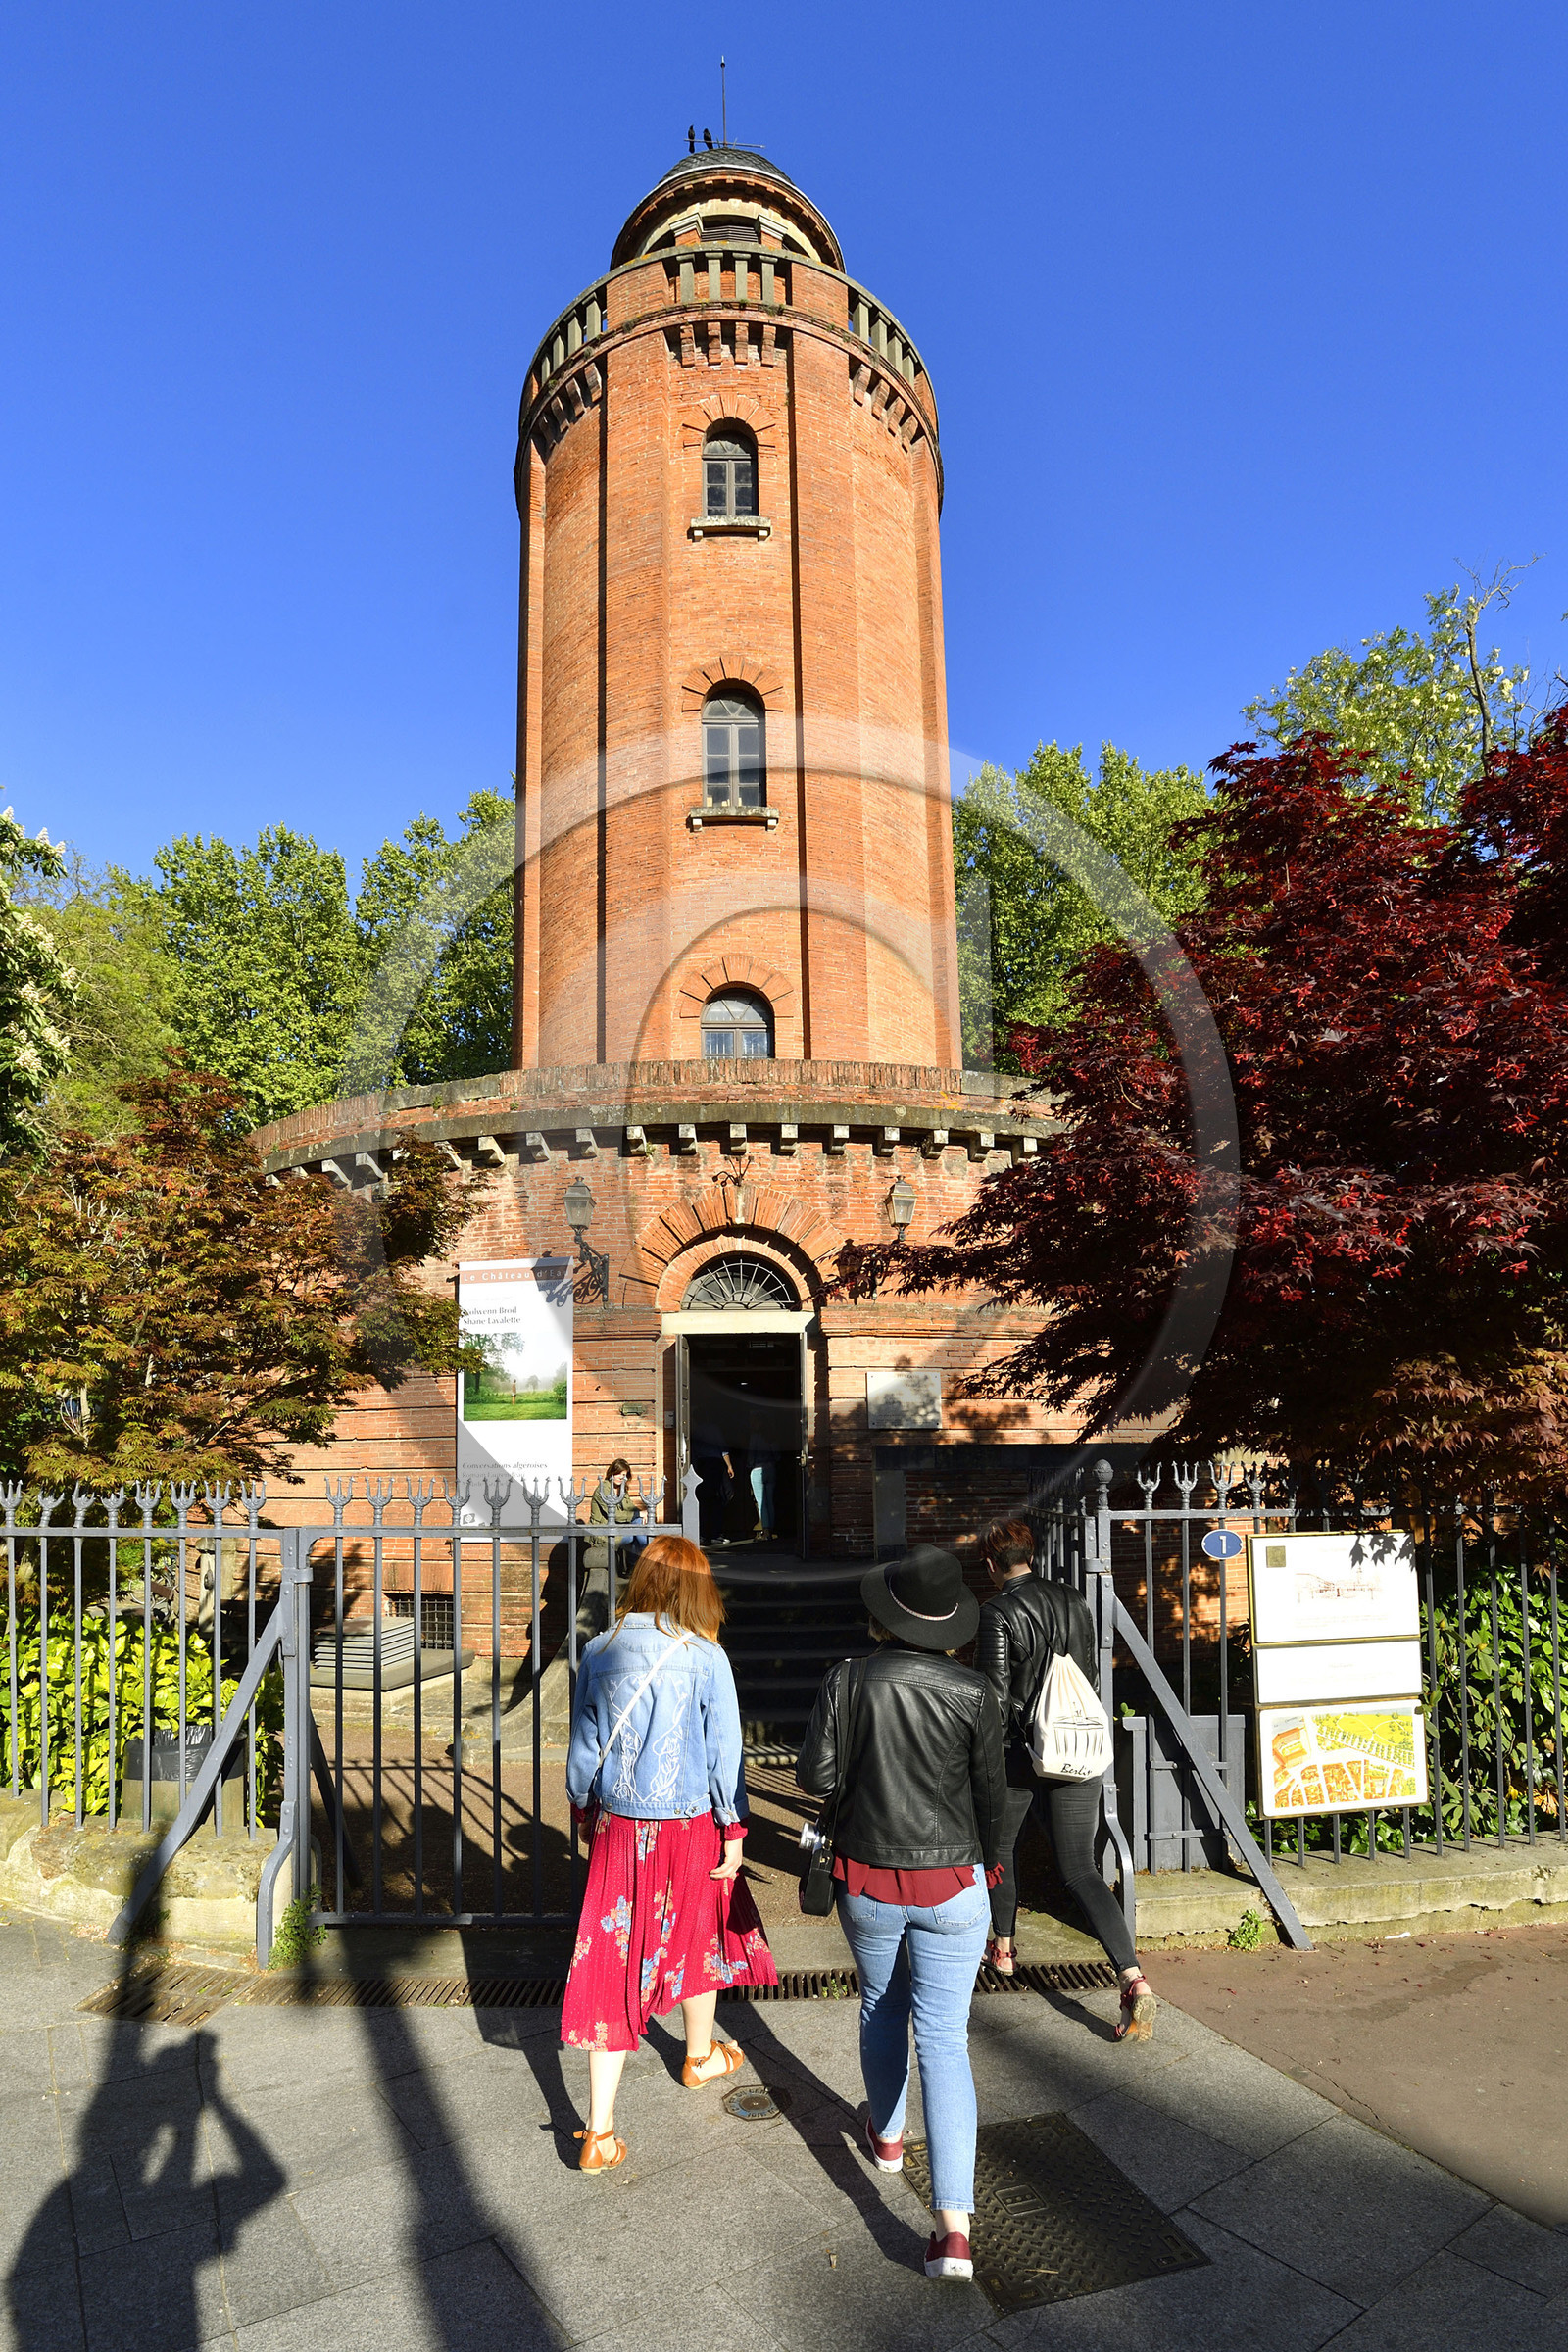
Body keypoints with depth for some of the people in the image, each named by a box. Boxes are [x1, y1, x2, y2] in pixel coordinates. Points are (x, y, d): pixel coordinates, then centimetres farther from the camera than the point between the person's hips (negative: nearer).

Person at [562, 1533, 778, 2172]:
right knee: (696, 1938, 23)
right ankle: (700, 2057, 47)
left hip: (618, 1829, 2)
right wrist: (733, 1830, 0)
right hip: (690, 1827, -2)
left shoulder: (599, 1651, -5)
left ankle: (599, 2132, 9)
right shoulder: (705, 1658, -15)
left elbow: (584, 1744, 4)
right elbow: (723, 1750, -10)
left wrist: (584, 1809, 19)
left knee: (614, 1960, 7)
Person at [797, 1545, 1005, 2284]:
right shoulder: (972, 1693, -14)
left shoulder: (848, 1680, -14)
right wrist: (984, 1860, 15)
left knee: (880, 2007, 25)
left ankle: (886, 2133, 47)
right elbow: (990, 1794, -4)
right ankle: (953, 2222, -2)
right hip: (949, 1884, -1)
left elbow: (814, 1776, -10)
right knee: (944, 2038, 4)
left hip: (866, 1881, 1)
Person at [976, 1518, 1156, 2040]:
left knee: (998, 1847, 21)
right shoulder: (1074, 1601, 4)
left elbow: (994, 1697, -15)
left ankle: (1002, 1947, 37)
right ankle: (1134, 1979, -11)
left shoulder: (999, 1613, -15)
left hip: (1020, 1754, -4)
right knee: (1080, 1869, 3)